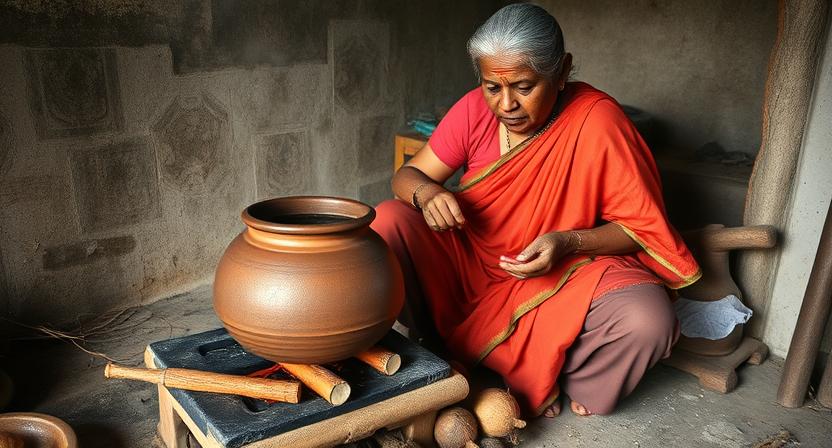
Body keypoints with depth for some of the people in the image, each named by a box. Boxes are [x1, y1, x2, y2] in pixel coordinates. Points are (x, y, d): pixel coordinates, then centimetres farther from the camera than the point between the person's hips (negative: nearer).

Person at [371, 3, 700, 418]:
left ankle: (547, 382, -2)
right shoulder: (474, 110, -8)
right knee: (385, 224, -18)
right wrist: (425, 192, -27)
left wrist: (569, 242, -30)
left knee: (647, 318, -30)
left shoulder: (596, 121, -18)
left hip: (565, 272, -2)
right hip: (471, 261, 3)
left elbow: (642, 226, -12)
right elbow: (406, 176, -2)